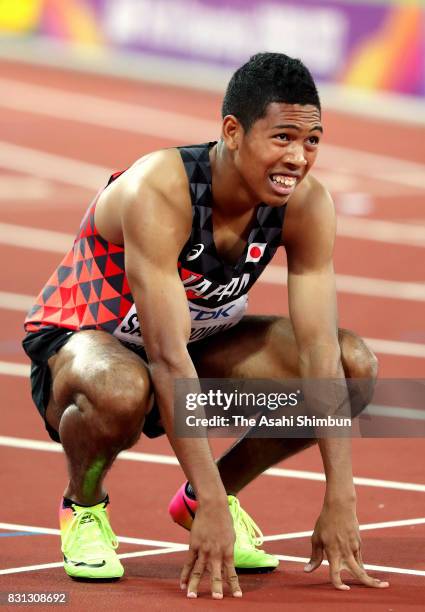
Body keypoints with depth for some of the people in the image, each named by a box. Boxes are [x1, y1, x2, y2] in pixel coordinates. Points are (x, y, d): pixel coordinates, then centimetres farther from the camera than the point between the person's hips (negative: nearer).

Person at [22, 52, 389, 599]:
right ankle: (83, 504, -7)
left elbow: (319, 349, -20)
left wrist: (340, 503, -28)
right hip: (76, 341, -6)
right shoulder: (158, 194, -34)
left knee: (355, 365, -14)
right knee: (122, 389, -42)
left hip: (197, 337, 6)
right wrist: (213, 510, -44)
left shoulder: (306, 206, -17)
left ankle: (211, 492, 5)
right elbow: (168, 359, -39)